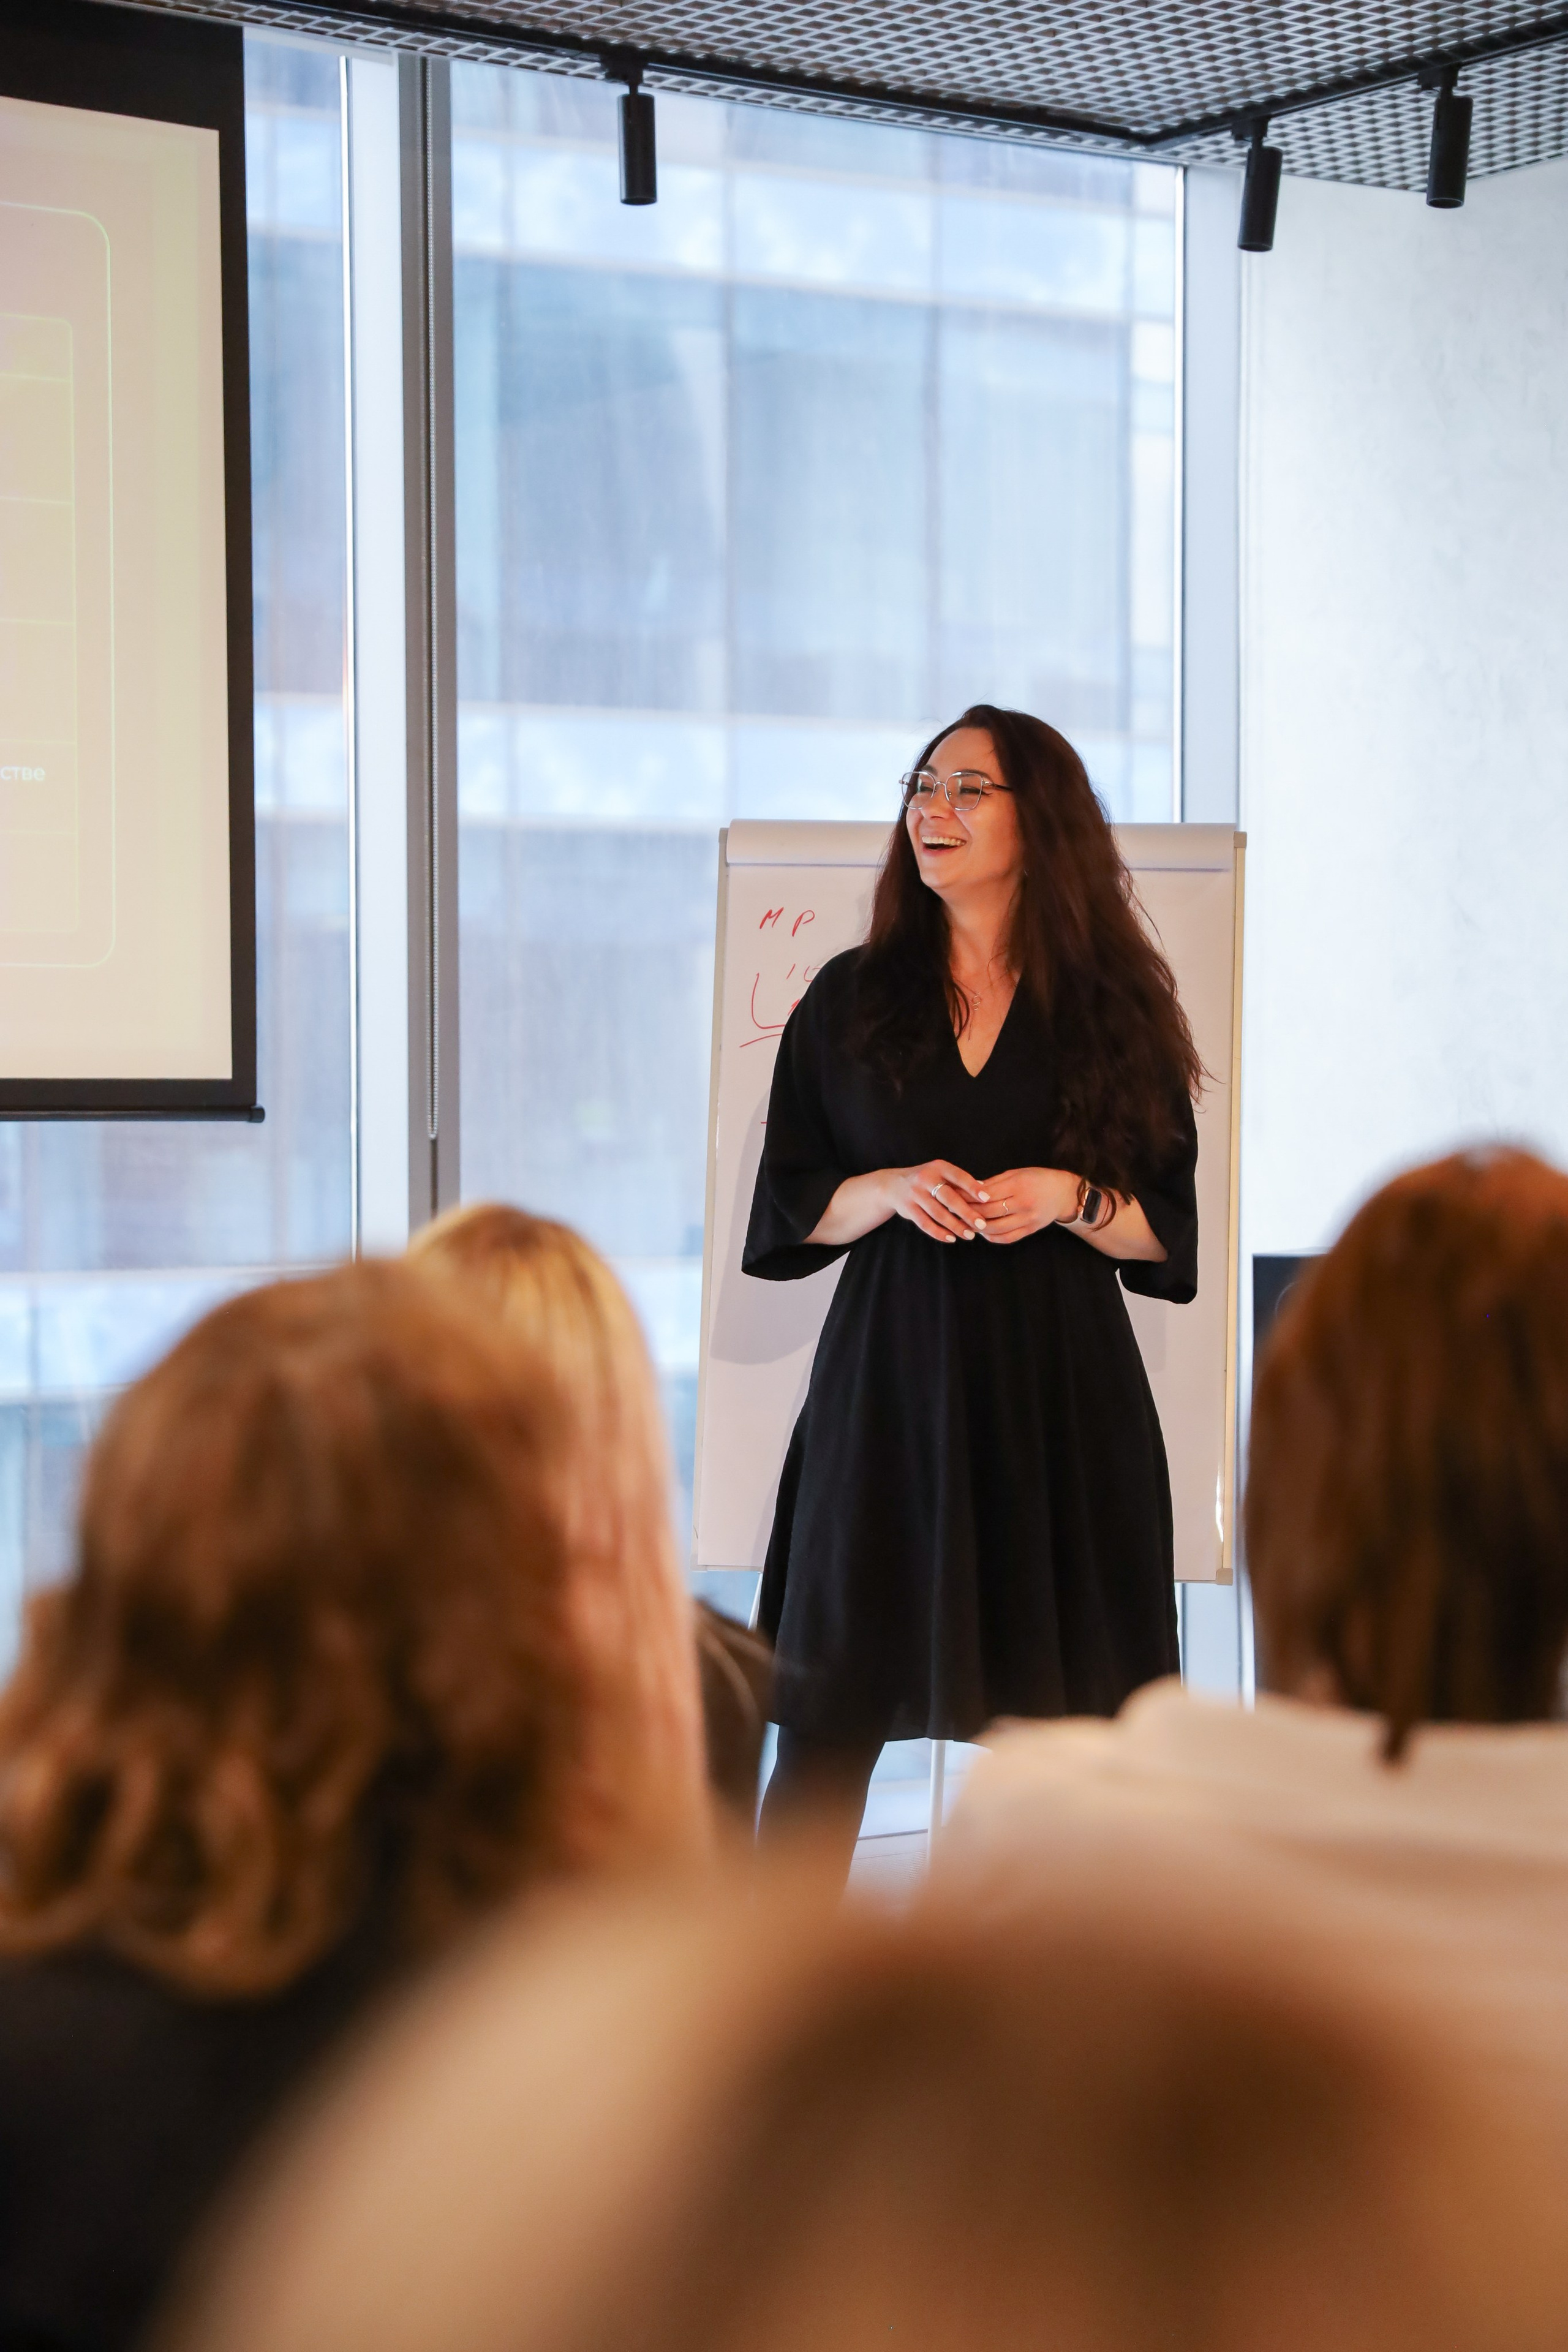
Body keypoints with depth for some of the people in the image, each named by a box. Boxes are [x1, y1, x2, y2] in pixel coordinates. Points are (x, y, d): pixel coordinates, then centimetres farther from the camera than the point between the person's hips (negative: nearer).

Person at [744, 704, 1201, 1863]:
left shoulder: (1113, 1008, 7)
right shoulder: (850, 1000, 11)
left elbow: (1170, 1237, 8)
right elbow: (786, 1213, 9)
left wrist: (1070, 1199, -11)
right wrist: (893, 1191, -9)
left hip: (1062, 1396, 0)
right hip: (888, 1385, 1)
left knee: (1057, 1724, -3)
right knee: (831, 1712, -3)